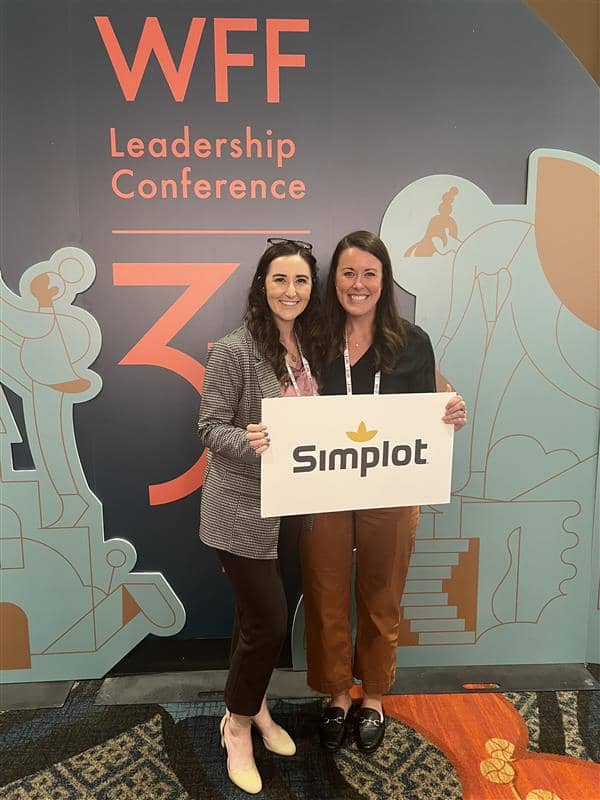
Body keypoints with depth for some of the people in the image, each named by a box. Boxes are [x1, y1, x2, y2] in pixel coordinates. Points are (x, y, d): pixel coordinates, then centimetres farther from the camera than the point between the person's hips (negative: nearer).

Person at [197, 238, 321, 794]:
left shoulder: (311, 347, 5)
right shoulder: (234, 350, -15)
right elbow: (210, 428, -13)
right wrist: (247, 441, -32)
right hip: (242, 508, -6)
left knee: (257, 615, 19)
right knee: (269, 621, 0)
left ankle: (254, 708, 43)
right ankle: (238, 726, 28)